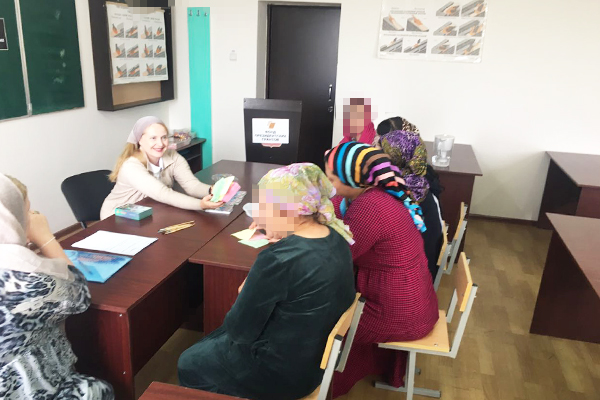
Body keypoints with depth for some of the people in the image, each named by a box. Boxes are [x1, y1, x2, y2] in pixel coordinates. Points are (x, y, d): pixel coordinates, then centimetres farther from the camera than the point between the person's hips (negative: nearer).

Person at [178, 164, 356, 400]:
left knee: (188, 364, 18)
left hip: (284, 372, -8)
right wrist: (252, 292, -3)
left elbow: (240, 330, -20)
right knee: (208, 344, 28)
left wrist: (245, 296, 0)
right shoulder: (335, 238, -7)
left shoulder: (278, 260, -33)